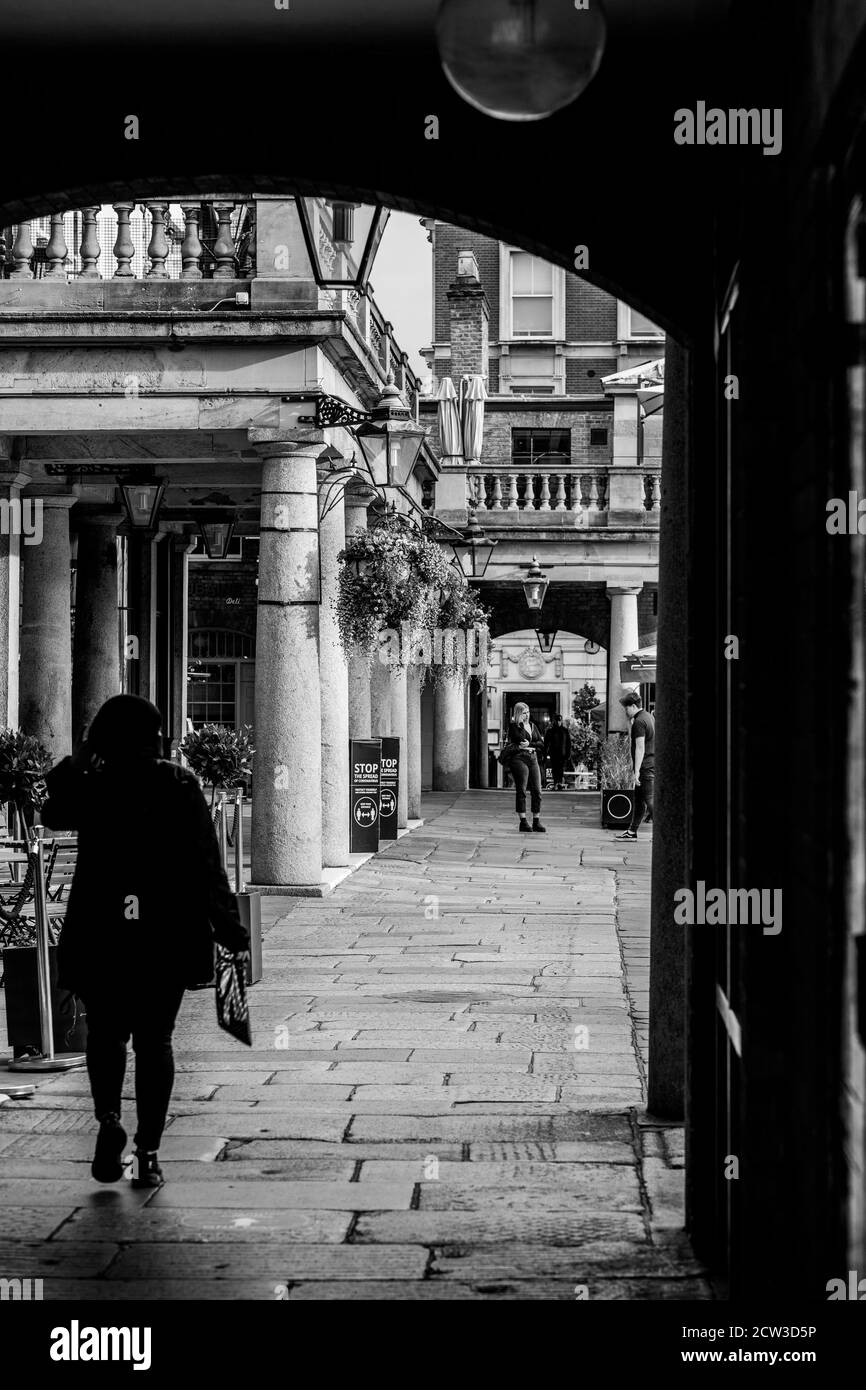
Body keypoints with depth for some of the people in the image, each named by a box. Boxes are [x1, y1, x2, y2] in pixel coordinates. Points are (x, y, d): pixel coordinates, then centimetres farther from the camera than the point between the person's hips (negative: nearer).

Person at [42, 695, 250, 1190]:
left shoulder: (92, 786, -4)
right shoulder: (180, 786, -1)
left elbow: (53, 813, 11)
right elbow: (207, 864, -3)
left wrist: (77, 761, 11)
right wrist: (228, 926, -1)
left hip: (101, 936, -1)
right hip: (168, 937, 1)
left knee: (106, 1031, 13)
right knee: (154, 1038, 6)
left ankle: (109, 1118, -7)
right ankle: (149, 1153, 5)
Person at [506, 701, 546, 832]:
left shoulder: (532, 726, 18)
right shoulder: (513, 726, 1)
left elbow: (541, 744, 8)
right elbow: (520, 738, -15)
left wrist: (529, 744, -6)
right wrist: (520, 723, -9)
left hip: (533, 759, 6)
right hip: (519, 759, -6)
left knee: (537, 792, 0)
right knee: (521, 791, -6)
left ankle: (536, 822, 5)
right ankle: (523, 822, -3)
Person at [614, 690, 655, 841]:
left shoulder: (639, 722, -16)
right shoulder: (648, 717, 15)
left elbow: (640, 748, -21)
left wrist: (637, 770, -22)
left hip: (645, 766, -10)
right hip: (653, 764, 10)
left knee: (649, 799, -9)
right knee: (639, 799, 15)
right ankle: (632, 832, 22)